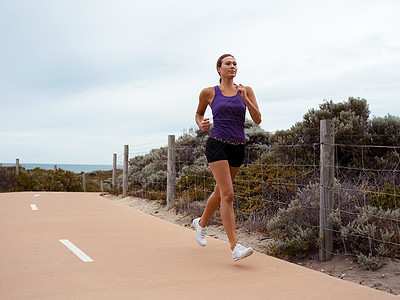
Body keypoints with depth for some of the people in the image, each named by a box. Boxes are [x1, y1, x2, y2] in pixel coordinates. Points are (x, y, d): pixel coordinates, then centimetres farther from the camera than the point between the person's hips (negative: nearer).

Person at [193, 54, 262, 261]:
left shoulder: (245, 91, 8)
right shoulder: (209, 93, 4)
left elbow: (258, 119, 0)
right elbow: (199, 113, 20)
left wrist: (245, 99, -12)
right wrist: (201, 124, -1)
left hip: (238, 148, 4)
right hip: (217, 145, -4)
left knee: (220, 192, 18)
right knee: (228, 194, -15)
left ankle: (201, 222, 45)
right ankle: (235, 247, -15)